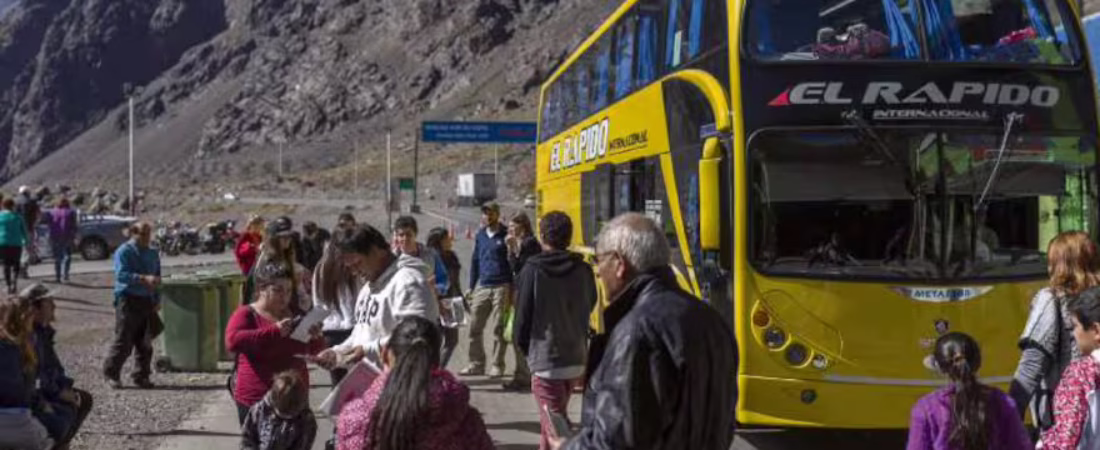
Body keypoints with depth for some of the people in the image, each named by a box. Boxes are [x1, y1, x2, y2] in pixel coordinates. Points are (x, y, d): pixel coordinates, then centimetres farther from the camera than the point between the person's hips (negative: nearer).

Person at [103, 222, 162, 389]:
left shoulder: (153, 254, 16)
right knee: (123, 341, -5)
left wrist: (157, 300, 13)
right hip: (128, 300, -6)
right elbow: (121, 274, -19)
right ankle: (111, 374, 9)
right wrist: (144, 278, -30)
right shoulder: (123, 252, -5)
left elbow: (157, 278, 23)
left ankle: (141, 376, 16)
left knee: (145, 343, 7)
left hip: (147, 301, 6)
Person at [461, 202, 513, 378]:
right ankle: (476, 364, 13)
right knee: (474, 328, 4)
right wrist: (471, 287, 14)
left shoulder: (506, 235, -1)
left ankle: (497, 366, 8)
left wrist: (512, 289, -9)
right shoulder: (481, 235, 14)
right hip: (482, 287, 5)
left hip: (501, 287, -5)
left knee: (499, 329, 0)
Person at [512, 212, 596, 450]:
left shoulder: (533, 270, -12)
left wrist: (522, 345, 8)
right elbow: (589, 308, 5)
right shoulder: (583, 270, -2)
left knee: (555, 427, -3)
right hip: (576, 357, 5)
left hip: (545, 359, -5)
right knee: (555, 419, 25)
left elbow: (523, 314, -8)